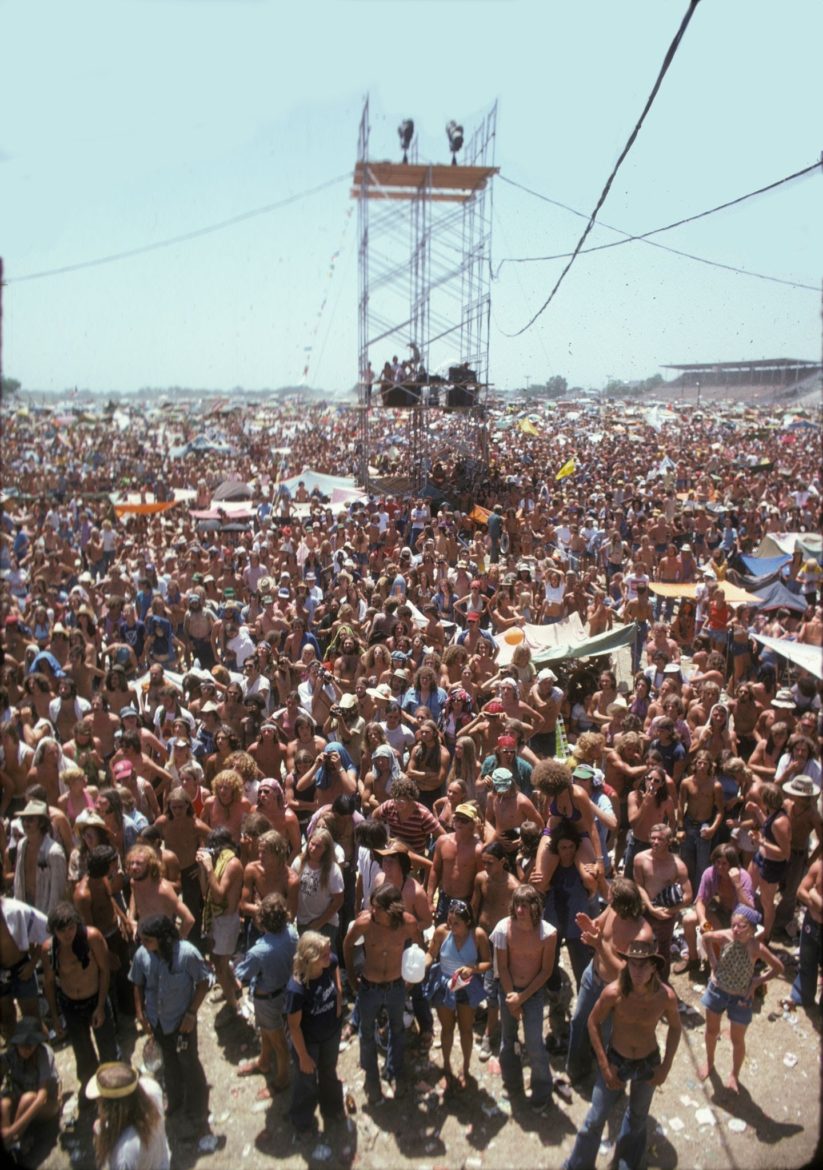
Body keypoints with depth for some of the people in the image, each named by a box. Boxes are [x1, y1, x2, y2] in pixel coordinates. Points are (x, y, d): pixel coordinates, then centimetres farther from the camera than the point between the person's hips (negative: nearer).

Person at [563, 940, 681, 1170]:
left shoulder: (666, 996, -25)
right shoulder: (614, 992, -30)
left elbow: (675, 1027, -4)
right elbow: (593, 1023, -13)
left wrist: (666, 1066, -3)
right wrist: (605, 1066, -12)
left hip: (648, 1063, 2)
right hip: (615, 1060, -2)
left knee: (638, 1118, 24)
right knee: (595, 1120, 7)